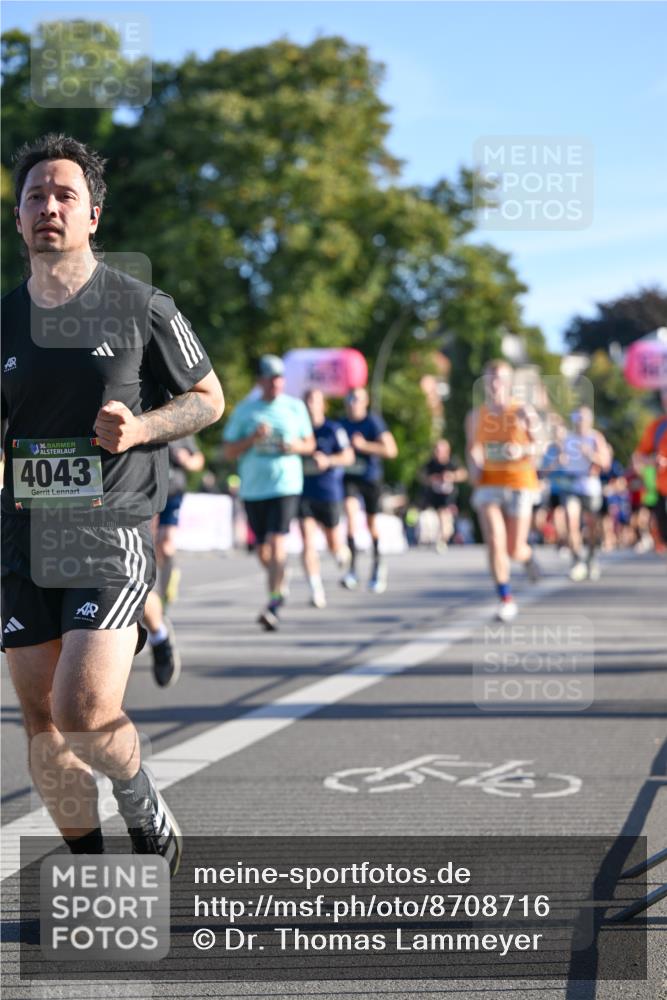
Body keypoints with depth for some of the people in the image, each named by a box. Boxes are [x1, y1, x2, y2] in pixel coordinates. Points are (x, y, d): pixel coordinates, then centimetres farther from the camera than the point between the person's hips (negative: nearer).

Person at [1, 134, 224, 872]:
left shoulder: (142, 308, -1)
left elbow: (208, 398, 7)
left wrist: (141, 428, -10)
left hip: (111, 536, -4)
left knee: (83, 710, -17)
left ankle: (146, 812, 13)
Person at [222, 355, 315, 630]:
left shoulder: (295, 407, 5)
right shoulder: (244, 410, 3)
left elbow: (310, 444, 16)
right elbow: (228, 452, 3)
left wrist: (296, 446, -7)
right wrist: (252, 438, -14)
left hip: (286, 485, -2)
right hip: (253, 488, 2)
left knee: (277, 542, -18)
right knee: (262, 550, 11)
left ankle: (274, 604, -21)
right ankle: (279, 588, 40)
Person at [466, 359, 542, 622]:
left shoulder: (523, 412, -2)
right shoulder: (475, 417, 6)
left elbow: (537, 445, 3)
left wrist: (523, 449, -18)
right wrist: (474, 466, -3)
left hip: (519, 484, -1)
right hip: (488, 484, 2)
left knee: (514, 550, 1)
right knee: (495, 543, -15)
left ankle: (527, 556, 40)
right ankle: (506, 600, -6)